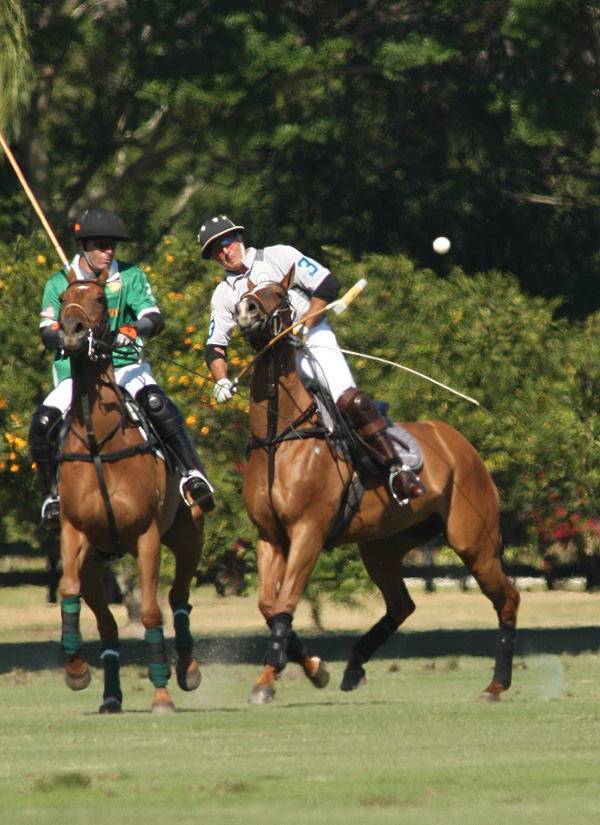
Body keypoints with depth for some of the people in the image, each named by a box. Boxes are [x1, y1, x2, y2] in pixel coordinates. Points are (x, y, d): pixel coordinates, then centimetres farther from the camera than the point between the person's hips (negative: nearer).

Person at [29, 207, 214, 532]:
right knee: (43, 423, -23)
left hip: (124, 367, -1)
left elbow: (155, 319, -6)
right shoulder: (59, 284, 8)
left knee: (156, 402, -32)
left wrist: (132, 330, -28)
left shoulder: (130, 277, 6)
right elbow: (47, 335, 1)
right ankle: (51, 495, -4)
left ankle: (193, 473, -31)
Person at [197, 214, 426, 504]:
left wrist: (302, 327, -12)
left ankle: (397, 469, -24)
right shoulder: (224, 294, 13)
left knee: (351, 400, -26)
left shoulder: (278, 256, 2)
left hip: (314, 342, -4)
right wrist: (221, 380, -6)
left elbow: (328, 285, -4)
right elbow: (215, 346, 13)